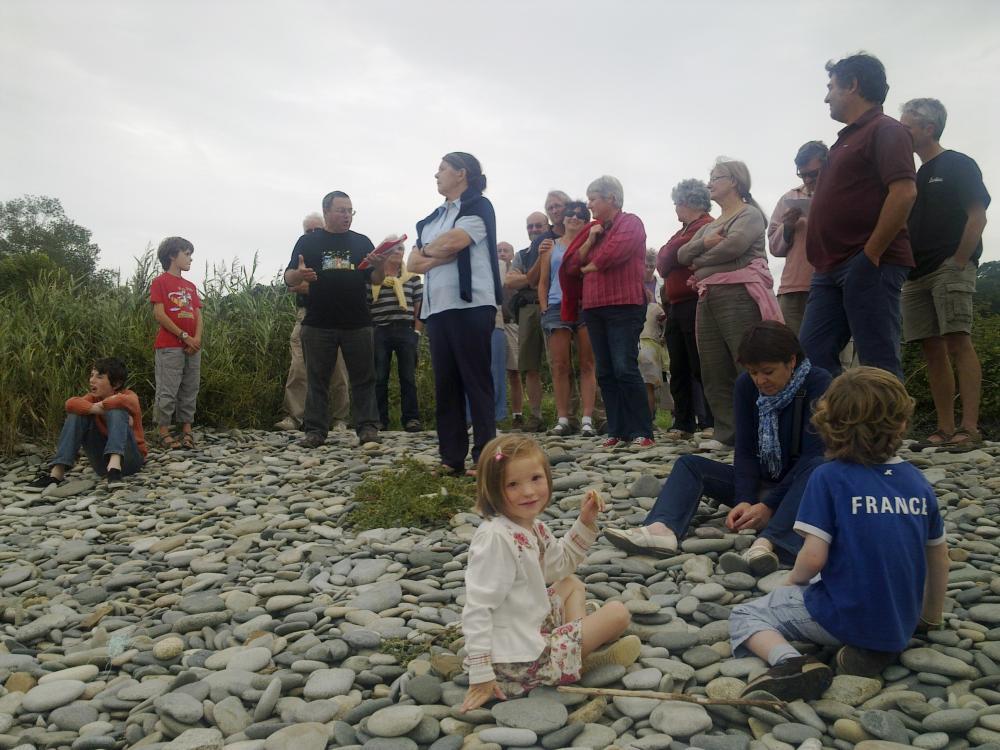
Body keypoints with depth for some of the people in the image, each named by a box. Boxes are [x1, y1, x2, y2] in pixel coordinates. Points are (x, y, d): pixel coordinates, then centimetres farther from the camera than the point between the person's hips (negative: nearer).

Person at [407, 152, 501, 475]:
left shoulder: (478, 206, 2)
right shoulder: (433, 218, 22)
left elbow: (452, 242, -14)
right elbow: (413, 263, 13)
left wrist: (427, 250, 5)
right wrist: (440, 255, -6)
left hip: (470, 305, -7)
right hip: (437, 308, 7)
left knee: (476, 381, -6)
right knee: (445, 384, 5)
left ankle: (485, 457, -3)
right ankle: (451, 458, 8)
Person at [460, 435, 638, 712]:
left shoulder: (534, 528, 3)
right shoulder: (495, 537, -25)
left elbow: (561, 565, 21)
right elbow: (477, 608, -26)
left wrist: (585, 523, 9)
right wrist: (481, 675, -24)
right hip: (521, 662, -9)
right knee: (617, 613, -2)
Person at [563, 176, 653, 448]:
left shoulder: (630, 223, 0)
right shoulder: (591, 228, 21)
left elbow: (613, 254, -15)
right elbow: (571, 264, 13)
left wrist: (588, 268, 2)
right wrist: (589, 240, -1)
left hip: (624, 306, -7)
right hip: (594, 308, 7)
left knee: (625, 369, -13)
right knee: (605, 372, 5)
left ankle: (642, 431, -7)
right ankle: (617, 431, 10)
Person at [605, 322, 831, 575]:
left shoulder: (818, 383, -17)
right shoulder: (746, 386, -4)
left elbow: (813, 454, -22)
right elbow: (746, 450, -8)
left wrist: (769, 505, -28)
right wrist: (744, 500, -24)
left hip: (806, 484, -5)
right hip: (762, 481, 5)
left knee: (820, 466, -38)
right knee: (689, 464, -10)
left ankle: (765, 546, -57)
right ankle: (662, 529, -38)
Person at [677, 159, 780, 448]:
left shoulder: (750, 214, 3)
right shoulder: (709, 226, 26)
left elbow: (735, 245, -15)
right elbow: (682, 255, 16)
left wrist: (700, 261, 0)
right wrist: (704, 243, -5)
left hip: (739, 295, -8)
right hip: (708, 299, 8)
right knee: (714, 370, 3)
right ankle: (727, 432, 7)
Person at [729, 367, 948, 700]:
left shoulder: (828, 478, -15)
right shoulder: (917, 479, 1)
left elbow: (814, 557, -19)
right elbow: (939, 557, 11)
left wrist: (793, 582, 4)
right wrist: (931, 618, 26)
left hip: (842, 617, -5)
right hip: (902, 624, 5)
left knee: (743, 616, 10)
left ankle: (791, 662, -18)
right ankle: (876, 649, 6)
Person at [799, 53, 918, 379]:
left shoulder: (885, 130, -4)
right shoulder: (847, 138, 24)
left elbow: (904, 193, -17)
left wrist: (871, 254, -17)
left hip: (868, 266, -9)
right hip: (831, 269, 9)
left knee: (878, 364, -7)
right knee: (813, 353, 4)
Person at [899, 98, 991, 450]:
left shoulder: (957, 165, 2)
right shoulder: (915, 177, 23)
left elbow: (977, 216, -6)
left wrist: (959, 262, -13)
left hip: (950, 267, -7)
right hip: (917, 273, 7)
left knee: (957, 342, -15)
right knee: (933, 350, 3)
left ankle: (970, 429, -16)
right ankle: (945, 430, 5)